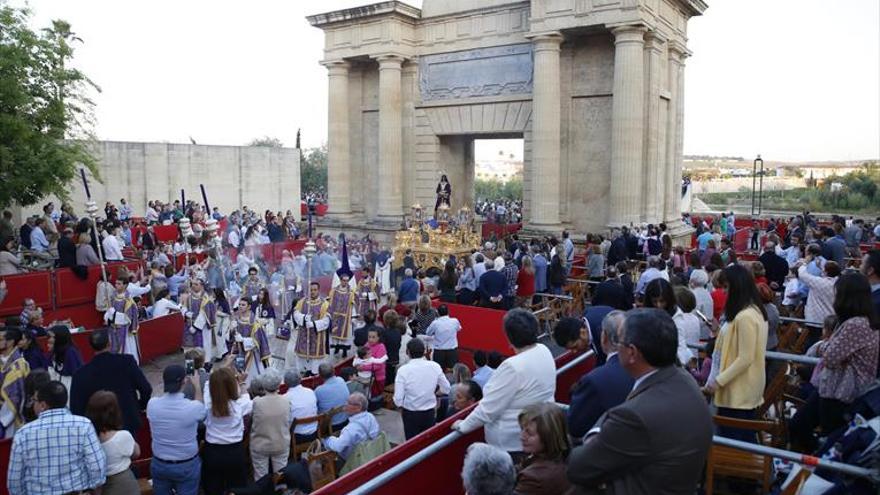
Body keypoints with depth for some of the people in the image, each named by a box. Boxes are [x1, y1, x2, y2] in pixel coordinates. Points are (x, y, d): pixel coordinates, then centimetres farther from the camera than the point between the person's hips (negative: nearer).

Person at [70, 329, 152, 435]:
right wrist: (141, 406, 9)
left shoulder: (81, 374, -11)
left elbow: (76, 409, -6)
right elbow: (146, 389, -10)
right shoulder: (127, 361, -12)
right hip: (129, 423, 0)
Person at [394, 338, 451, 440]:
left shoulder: (403, 370, -17)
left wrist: (401, 407, 3)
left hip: (410, 414, -2)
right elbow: (446, 389, 3)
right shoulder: (435, 366, -8)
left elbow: (398, 398, -18)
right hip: (429, 413, 2)